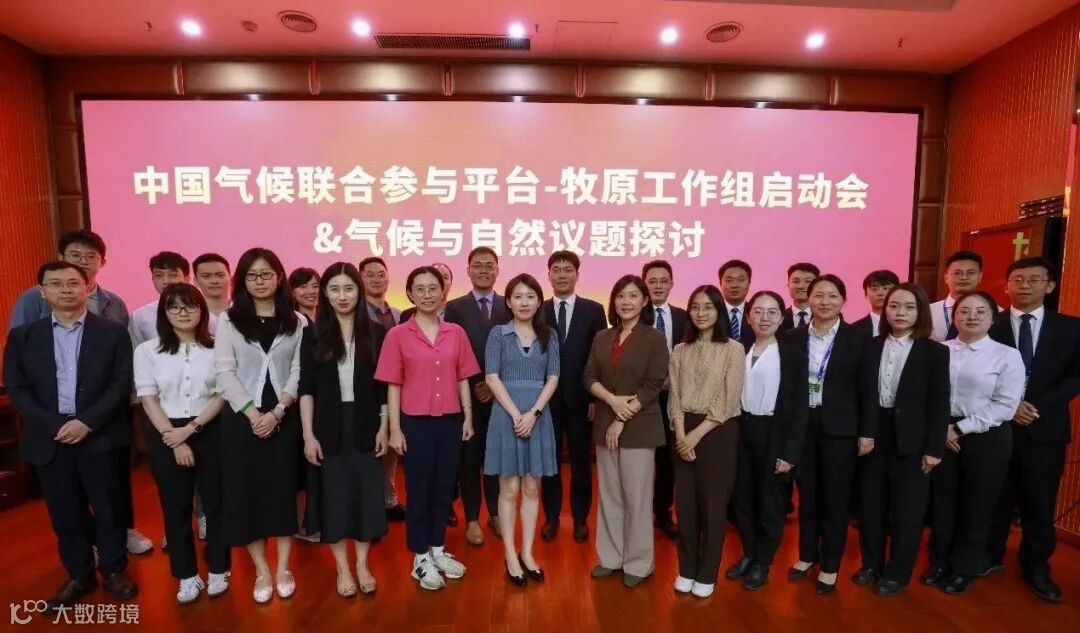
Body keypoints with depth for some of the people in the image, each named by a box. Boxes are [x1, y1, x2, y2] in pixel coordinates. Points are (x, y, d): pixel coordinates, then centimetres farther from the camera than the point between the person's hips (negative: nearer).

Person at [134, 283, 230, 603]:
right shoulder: (147, 351, 0)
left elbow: (222, 395, -3)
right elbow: (148, 400, -3)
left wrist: (190, 429, -13)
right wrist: (174, 441, -10)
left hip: (210, 432, 0)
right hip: (165, 436, 1)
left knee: (215, 502, 8)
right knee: (175, 507, 11)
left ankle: (218, 570, 25)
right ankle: (187, 575, 27)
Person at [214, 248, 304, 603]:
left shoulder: (296, 321, 3)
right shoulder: (228, 320, 3)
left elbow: (298, 371, -2)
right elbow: (224, 371, -5)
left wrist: (277, 412, -13)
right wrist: (252, 413, -14)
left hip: (283, 417, 0)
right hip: (241, 417, 0)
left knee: (283, 487, 6)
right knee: (245, 490, 5)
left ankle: (283, 569, 21)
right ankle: (261, 571, 21)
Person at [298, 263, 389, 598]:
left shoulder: (376, 332, -1)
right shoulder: (314, 333, -1)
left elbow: (383, 386, 1)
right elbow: (306, 388, -2)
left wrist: (384, 428, -1)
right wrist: (308, 434, -7)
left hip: (364, 425, 0)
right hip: (328, 427, 0)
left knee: (367, 492, 7)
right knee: (333, 495, 8)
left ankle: (362, 565, 25)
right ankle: (342, 568, 25)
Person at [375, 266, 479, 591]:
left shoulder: (456, 333, 1)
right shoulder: (398, 335, -6)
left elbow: (462, 379, 6)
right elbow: (393, 385, -4)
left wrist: (468, 417, 5)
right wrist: (395, 429, -6)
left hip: (450, 422, 3)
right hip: (416, 423, -3)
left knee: (444, 487, 15)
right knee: (418, 490, 10)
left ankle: (438, 550, 33)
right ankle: (420, 558, 27)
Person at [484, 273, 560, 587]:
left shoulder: (549, 336, 6)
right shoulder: (498, 334, 0)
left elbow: (552, 379, 1)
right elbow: (492, 378, -6)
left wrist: (533, 413, -12)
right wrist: (516, 414, -14)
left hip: (538, 416, 2)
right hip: (507, 415, -2)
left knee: (532, 488, 10)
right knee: (509, 489, 5)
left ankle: (527, 553, 22)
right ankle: (510, 556, 17)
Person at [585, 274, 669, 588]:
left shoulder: (654, 338, -4)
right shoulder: (602, 338, 9)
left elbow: (653, 386, -10)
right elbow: (589, 378, 5)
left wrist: (622, 421, -14)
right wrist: (613, 400, -14)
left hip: (639, 427, -4)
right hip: (604, 424, 4)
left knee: (637, 497, 5)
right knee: (608, 494, 12)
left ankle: (638, 563, 22)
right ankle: (610, 557, 27)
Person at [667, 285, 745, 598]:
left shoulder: (734, 349, -3)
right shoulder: (680, 350, 8)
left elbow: (729, 400, -9)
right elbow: (674, 395, 3)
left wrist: (697, 434, -13)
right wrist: (681, 433, -10)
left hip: (717, 432, -3)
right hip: (683, 432, 3)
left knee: (713, 503, 6)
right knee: (685, 502, 9)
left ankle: (707, 574, 23)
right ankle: (686, 569, 27)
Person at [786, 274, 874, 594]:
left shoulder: (858, 339, -3)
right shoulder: (794, 338, 1)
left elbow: (867, 388, -2)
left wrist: (867, 432, -5)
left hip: (839, 427, -2)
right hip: (802, 425, 2)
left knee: (836, 497, 9)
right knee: (806, 494, 14)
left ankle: (830, 565, 25)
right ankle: (807, 554, 33)